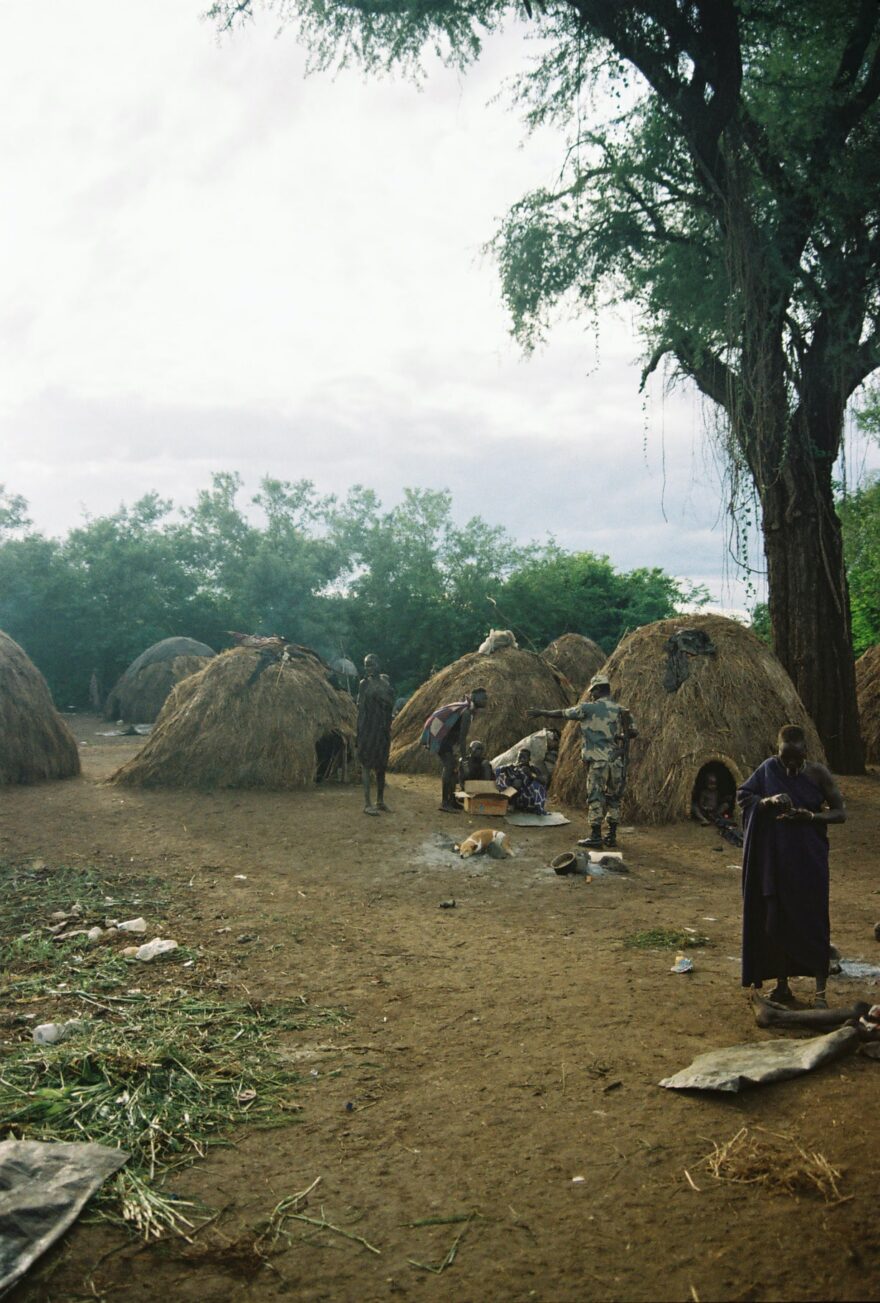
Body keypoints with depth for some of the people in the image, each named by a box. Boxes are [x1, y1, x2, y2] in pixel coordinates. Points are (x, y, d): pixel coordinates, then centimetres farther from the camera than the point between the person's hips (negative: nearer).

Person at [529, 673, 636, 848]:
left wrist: (542, 712, 17)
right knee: (613, 798, 12)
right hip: (617, 761, 5)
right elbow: (633, 732, 12)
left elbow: (562, 713, 3)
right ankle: (612, 836, 15)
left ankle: (595, 837, -1)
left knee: (595, 798, -1)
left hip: (598, 760, -5)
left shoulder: (589, 708, -5)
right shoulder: (622, 710, 8)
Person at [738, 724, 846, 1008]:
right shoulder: (768, 769, -3)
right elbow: (742, 796, 0)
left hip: (809, 859, -2)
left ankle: (820, 990, 5)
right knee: (775, 921, 6)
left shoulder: (818, 773, -7)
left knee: (813, 921, -2)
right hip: (775, 860, 2)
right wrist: (768, 801, -19)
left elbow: (840, 812, -4)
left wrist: (810, 816, -22)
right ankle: (782, 985, 19)